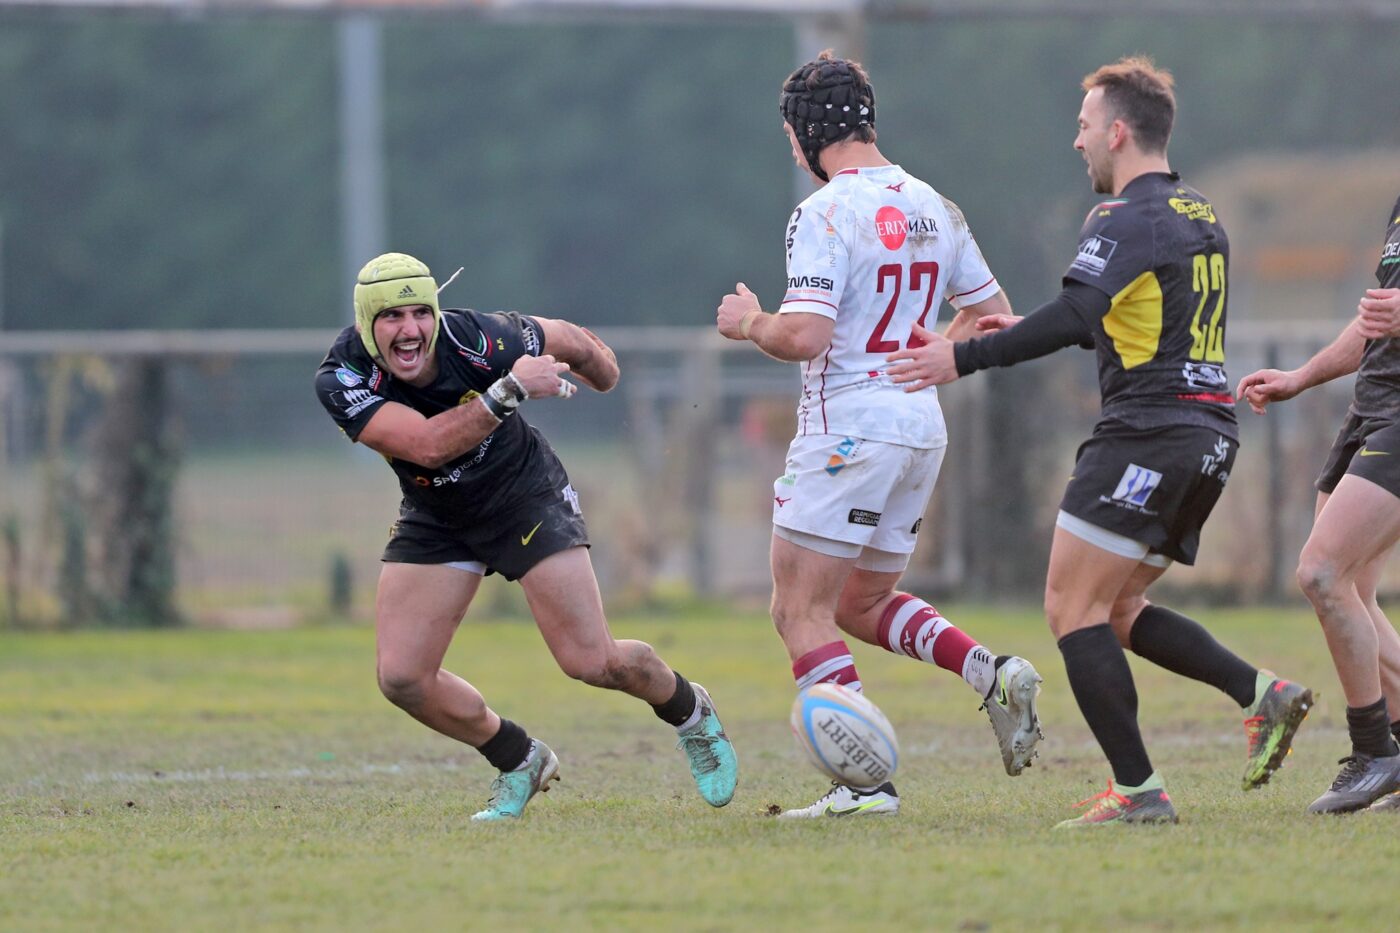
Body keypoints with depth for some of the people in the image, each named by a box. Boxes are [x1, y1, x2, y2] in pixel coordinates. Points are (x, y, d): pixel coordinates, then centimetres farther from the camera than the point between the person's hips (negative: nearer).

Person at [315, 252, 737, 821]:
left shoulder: (479, 342, -28)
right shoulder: (341, 381, -26)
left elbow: (570, 341, -6)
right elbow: (428, 446, -39)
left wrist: (602, 374, 15)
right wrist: (510, 390, -42)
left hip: (524, 495, -3)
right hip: (434, 515, 3)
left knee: (592, 663, -7)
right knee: (401, 678, -9)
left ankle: (691, 713, 26)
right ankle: (519, 762, 16)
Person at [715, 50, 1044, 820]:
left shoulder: (825, 214, -14)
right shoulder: (933, 207, 10)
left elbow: (804, 335, -22)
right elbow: (993, 317, 16)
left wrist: (750, 323, -3)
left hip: (848, 425, -8)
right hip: (922, 427, 8)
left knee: (801, 612, -2)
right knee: (863, 605, 21)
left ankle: (867, 780, -13)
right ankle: (992, 675, 1)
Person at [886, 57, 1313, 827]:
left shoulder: (1128, 218, -11)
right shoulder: (1201, 219, 18)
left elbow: (1074, 317, -26)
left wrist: (965, 358, -26)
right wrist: (1029, 330, 27)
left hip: (1147, 433, -9)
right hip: (1209, 438, 9)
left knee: (1072, 607, -5)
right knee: (1115, 608, 17)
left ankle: (1138, 791, -11)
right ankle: (1260, 693, 1)